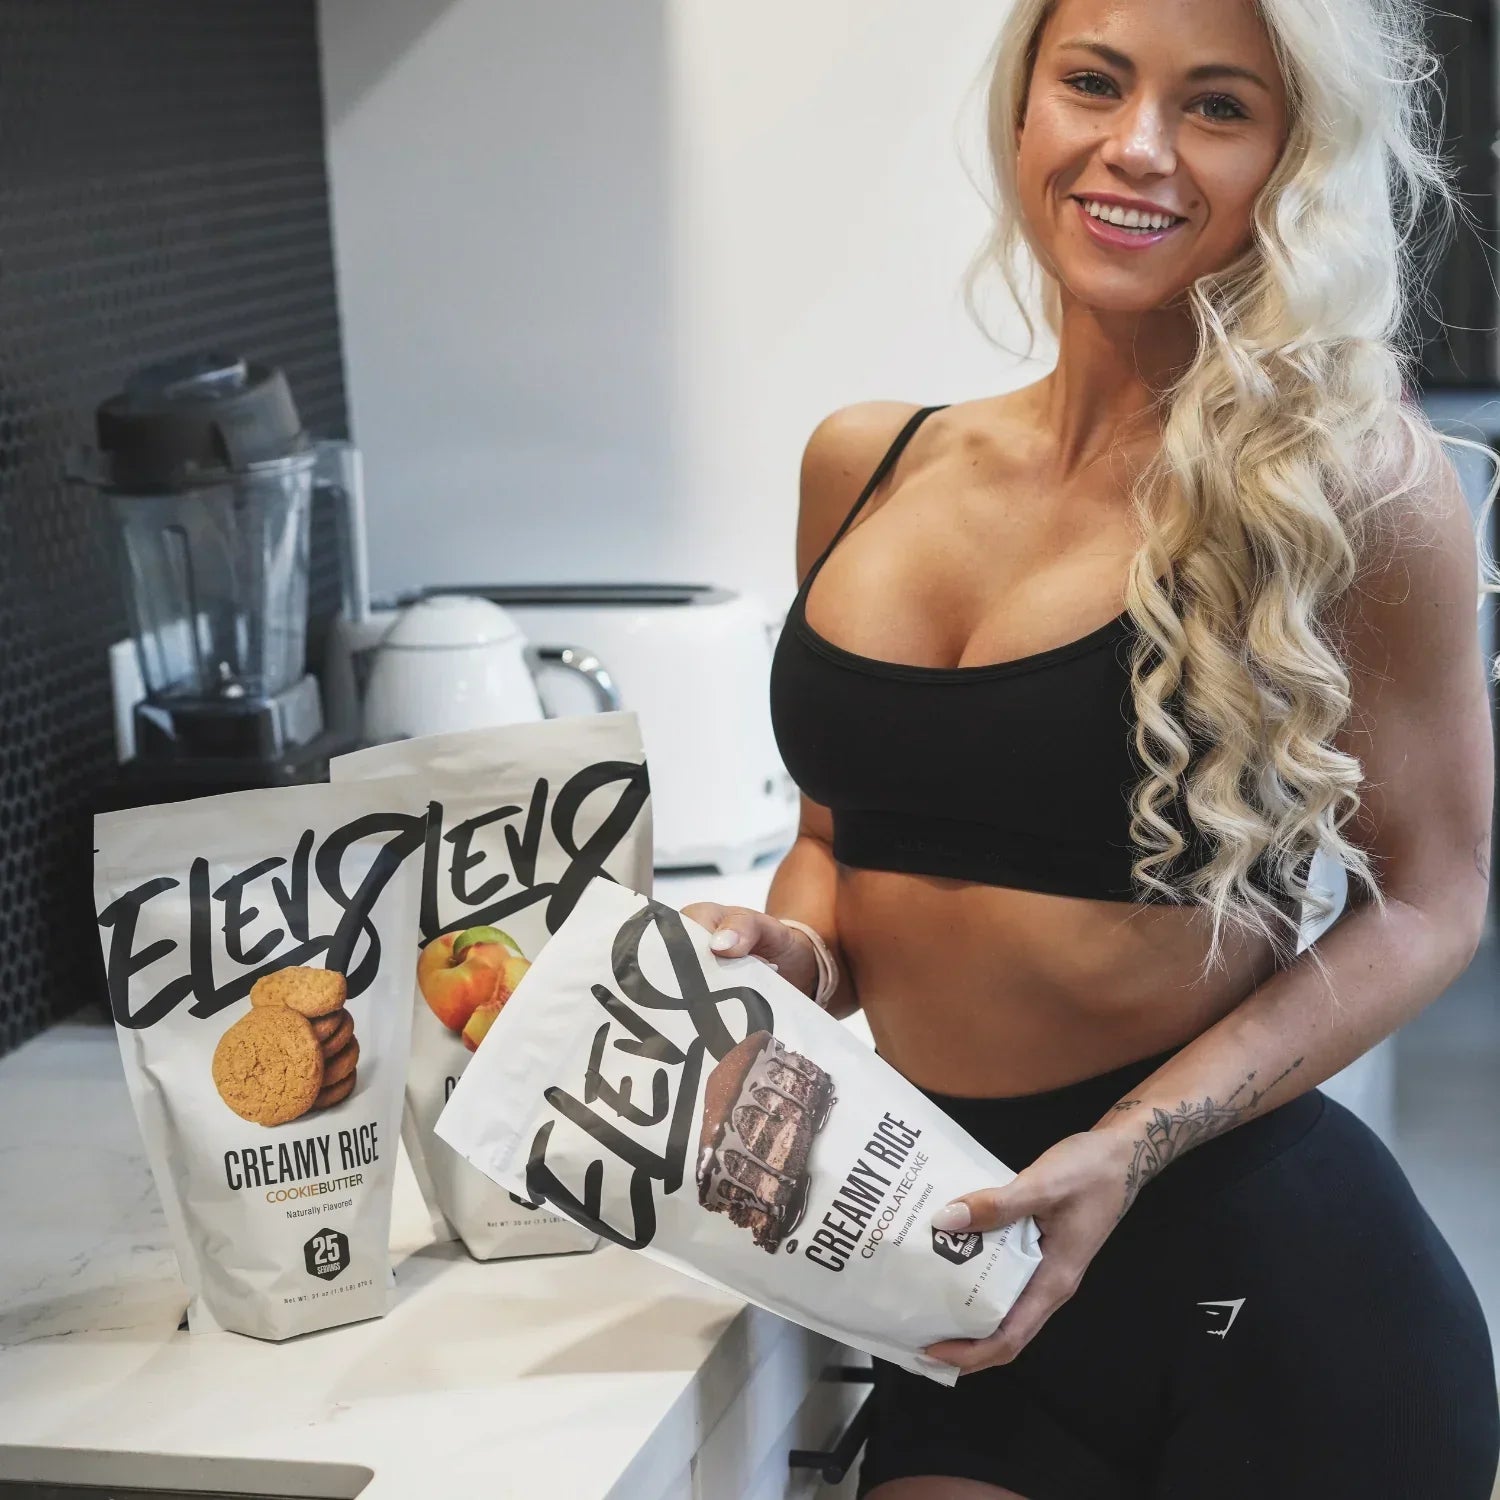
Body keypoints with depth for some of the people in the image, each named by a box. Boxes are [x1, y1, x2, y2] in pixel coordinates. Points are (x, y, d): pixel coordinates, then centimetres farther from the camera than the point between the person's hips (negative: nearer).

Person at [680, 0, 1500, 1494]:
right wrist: (798, 953, -5)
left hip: (1265, 1271, -3)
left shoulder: (1349, 480, -9)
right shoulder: (864, 469, 4)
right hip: (961, 1264, 4)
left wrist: (1131, 1149, -17)